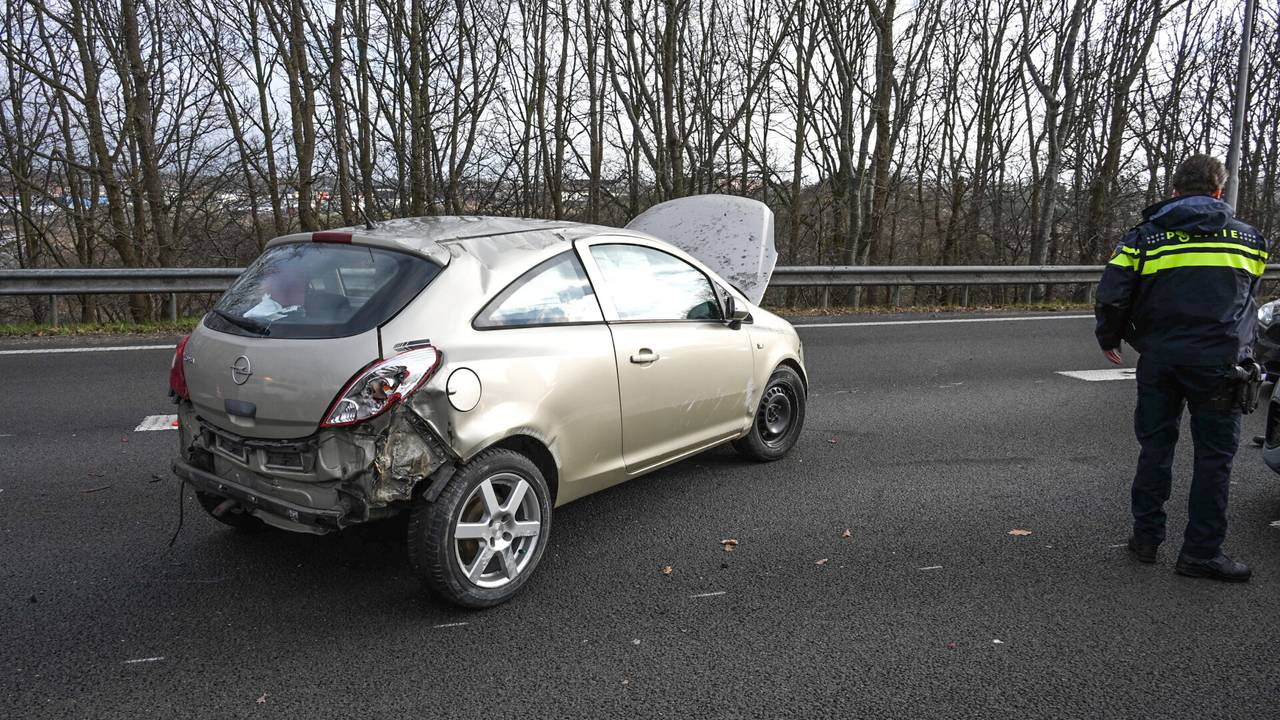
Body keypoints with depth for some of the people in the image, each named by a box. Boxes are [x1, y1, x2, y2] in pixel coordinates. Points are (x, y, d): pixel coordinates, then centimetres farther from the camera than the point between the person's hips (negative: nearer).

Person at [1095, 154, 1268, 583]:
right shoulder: (1249, 239, 7)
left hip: (1159, 359, 1)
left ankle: (1146, 537, 19)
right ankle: (1201, 553, 7)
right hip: (1218, 362, -1)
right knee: (1214, 455, 5)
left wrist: (1109, 339, 11)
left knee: (1155, 447, 13)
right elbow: (1248, 296, 17)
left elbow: (1111, 296, -5)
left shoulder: (1144, 237, 2)